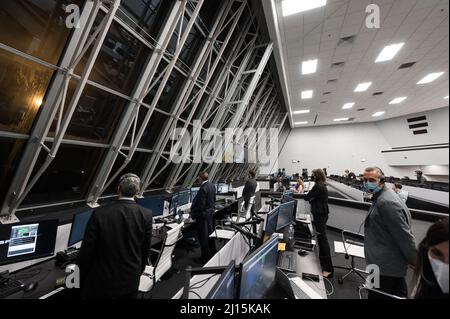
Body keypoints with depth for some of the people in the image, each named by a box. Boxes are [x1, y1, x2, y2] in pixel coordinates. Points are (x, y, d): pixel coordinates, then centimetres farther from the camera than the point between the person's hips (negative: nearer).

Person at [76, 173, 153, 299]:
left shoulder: (99, 214, -20)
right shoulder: (146, 215, -17)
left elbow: (87, 249, -12)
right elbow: (145, 249, -5)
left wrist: (81, 278, 7)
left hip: (101, 281, -1)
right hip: (131, 280, 1)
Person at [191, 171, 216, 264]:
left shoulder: (203, 188, -26)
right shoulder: (212, 185, 0)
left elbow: (200, 204, -24)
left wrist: (193, 214, -12)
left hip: (203, 214, -9)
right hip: (211, 212, 9)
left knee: (203, 236, 7)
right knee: (210, 233, 23)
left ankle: (205, 258, 22)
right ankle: (212, 252, 40)